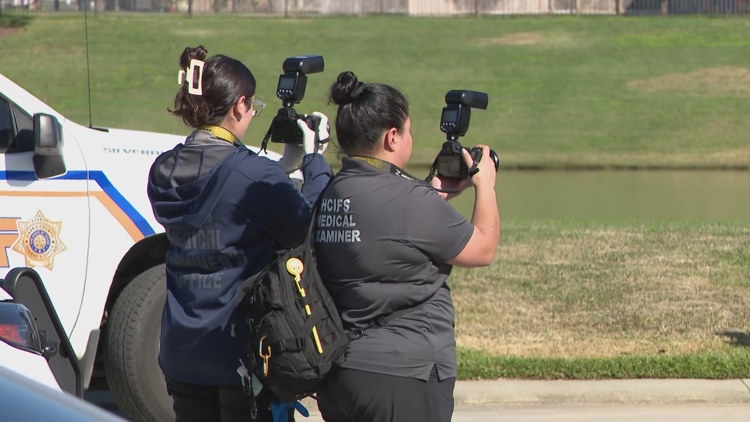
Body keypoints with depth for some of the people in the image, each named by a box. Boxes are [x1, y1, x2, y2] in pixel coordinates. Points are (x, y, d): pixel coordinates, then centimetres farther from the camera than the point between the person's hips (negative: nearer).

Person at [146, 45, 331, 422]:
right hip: (245, 347, -6)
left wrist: (285, 165, 12)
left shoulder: (163, 172, 3)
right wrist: (314, 158, 2)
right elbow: (310, 232, -8)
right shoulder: (255, 175, -18)